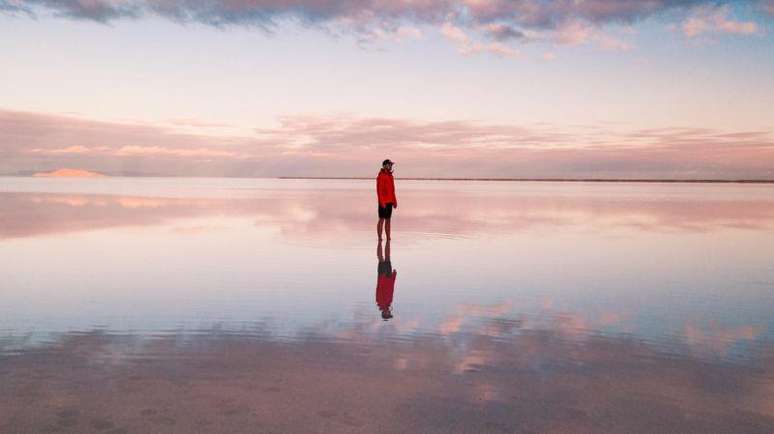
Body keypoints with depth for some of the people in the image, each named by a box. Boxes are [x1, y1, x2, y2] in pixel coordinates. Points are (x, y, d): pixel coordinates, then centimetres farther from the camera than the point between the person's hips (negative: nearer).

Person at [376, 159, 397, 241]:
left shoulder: (390, 176, 15)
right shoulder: (381, 176, -11)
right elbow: (379, 190, -16)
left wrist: (394, 201, 16)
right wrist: (382, 202, -21)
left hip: (390, 202, 8)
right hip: (383, 202, -8)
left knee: (388, 220, 10)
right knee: (381, 220, -4)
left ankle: (388, 238, 15)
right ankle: (380, 238, 1)